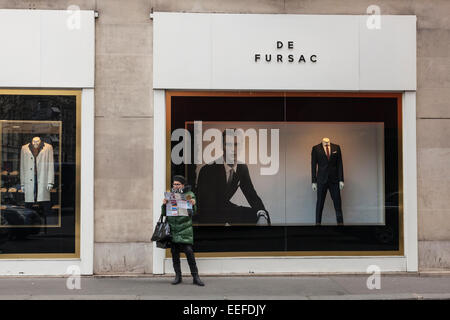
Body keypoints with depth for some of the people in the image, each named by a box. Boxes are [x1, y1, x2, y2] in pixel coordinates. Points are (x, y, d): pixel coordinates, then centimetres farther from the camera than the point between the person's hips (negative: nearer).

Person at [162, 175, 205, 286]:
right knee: (174, 253, 5)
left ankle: (195, 277, -2)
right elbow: (164, 213, 11)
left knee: (189, 251, -8)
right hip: (173, 228, 3)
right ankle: (178, 276, 14)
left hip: (185, 228, -3)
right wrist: (164, 205, -8)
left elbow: (193, 213, 2)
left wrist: (193, 205, -18)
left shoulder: (189, 194, 5)